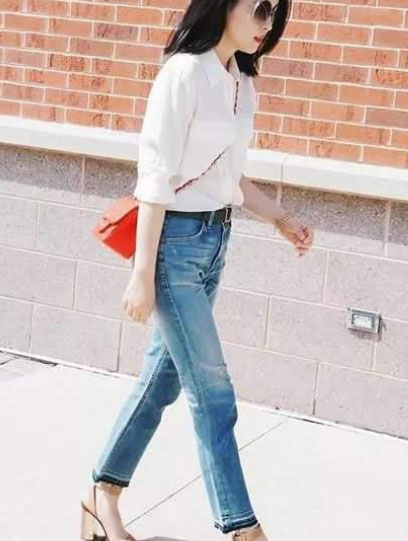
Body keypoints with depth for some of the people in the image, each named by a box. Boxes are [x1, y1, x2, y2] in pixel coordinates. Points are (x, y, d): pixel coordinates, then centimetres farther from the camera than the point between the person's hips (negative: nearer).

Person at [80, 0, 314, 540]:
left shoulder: (243, 83, 8)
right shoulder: (185, 73, -16)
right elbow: (156, 178, -17)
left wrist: (281, 219, 10)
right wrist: (143, 275, -17)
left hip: (215, 239, 8)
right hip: (175, 240, -8)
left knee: (164, 375, 15)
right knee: (211, 390, -1)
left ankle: (104, 493, 29)